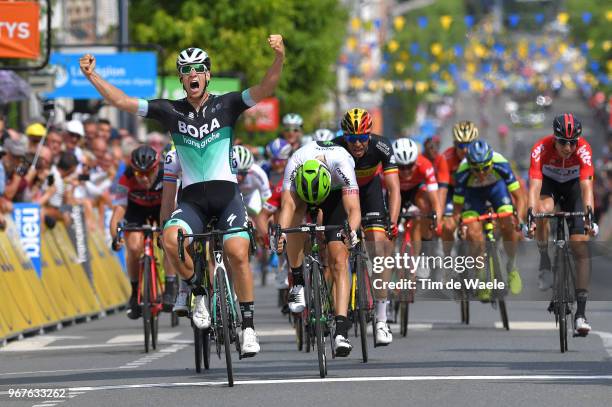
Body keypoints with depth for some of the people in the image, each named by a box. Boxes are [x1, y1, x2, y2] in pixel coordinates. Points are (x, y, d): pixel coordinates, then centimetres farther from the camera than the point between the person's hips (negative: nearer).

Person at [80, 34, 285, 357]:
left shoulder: (226, 105, 0)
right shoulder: (171, 111, 6)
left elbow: (265, 89, -13)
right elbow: (122, 101, 5)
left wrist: (279, 58, -30)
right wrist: (92, 76, -4)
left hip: (226, 193, -2)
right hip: (192, 197, 2)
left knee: (237, 253, -20)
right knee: (171, 238, -28)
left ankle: (248, 327, -7)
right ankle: (197, 291, -3)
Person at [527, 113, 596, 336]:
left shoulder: (583, 149, -32)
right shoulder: (541, 149, -33)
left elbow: (587, 187, -39)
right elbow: (534, 186, -40)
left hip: (573, 185, 0)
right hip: (549, 183, 0)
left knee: (581, 247, -11)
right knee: (544, 211, -37)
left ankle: (581, 313, -12)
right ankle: (545, 264, -12)